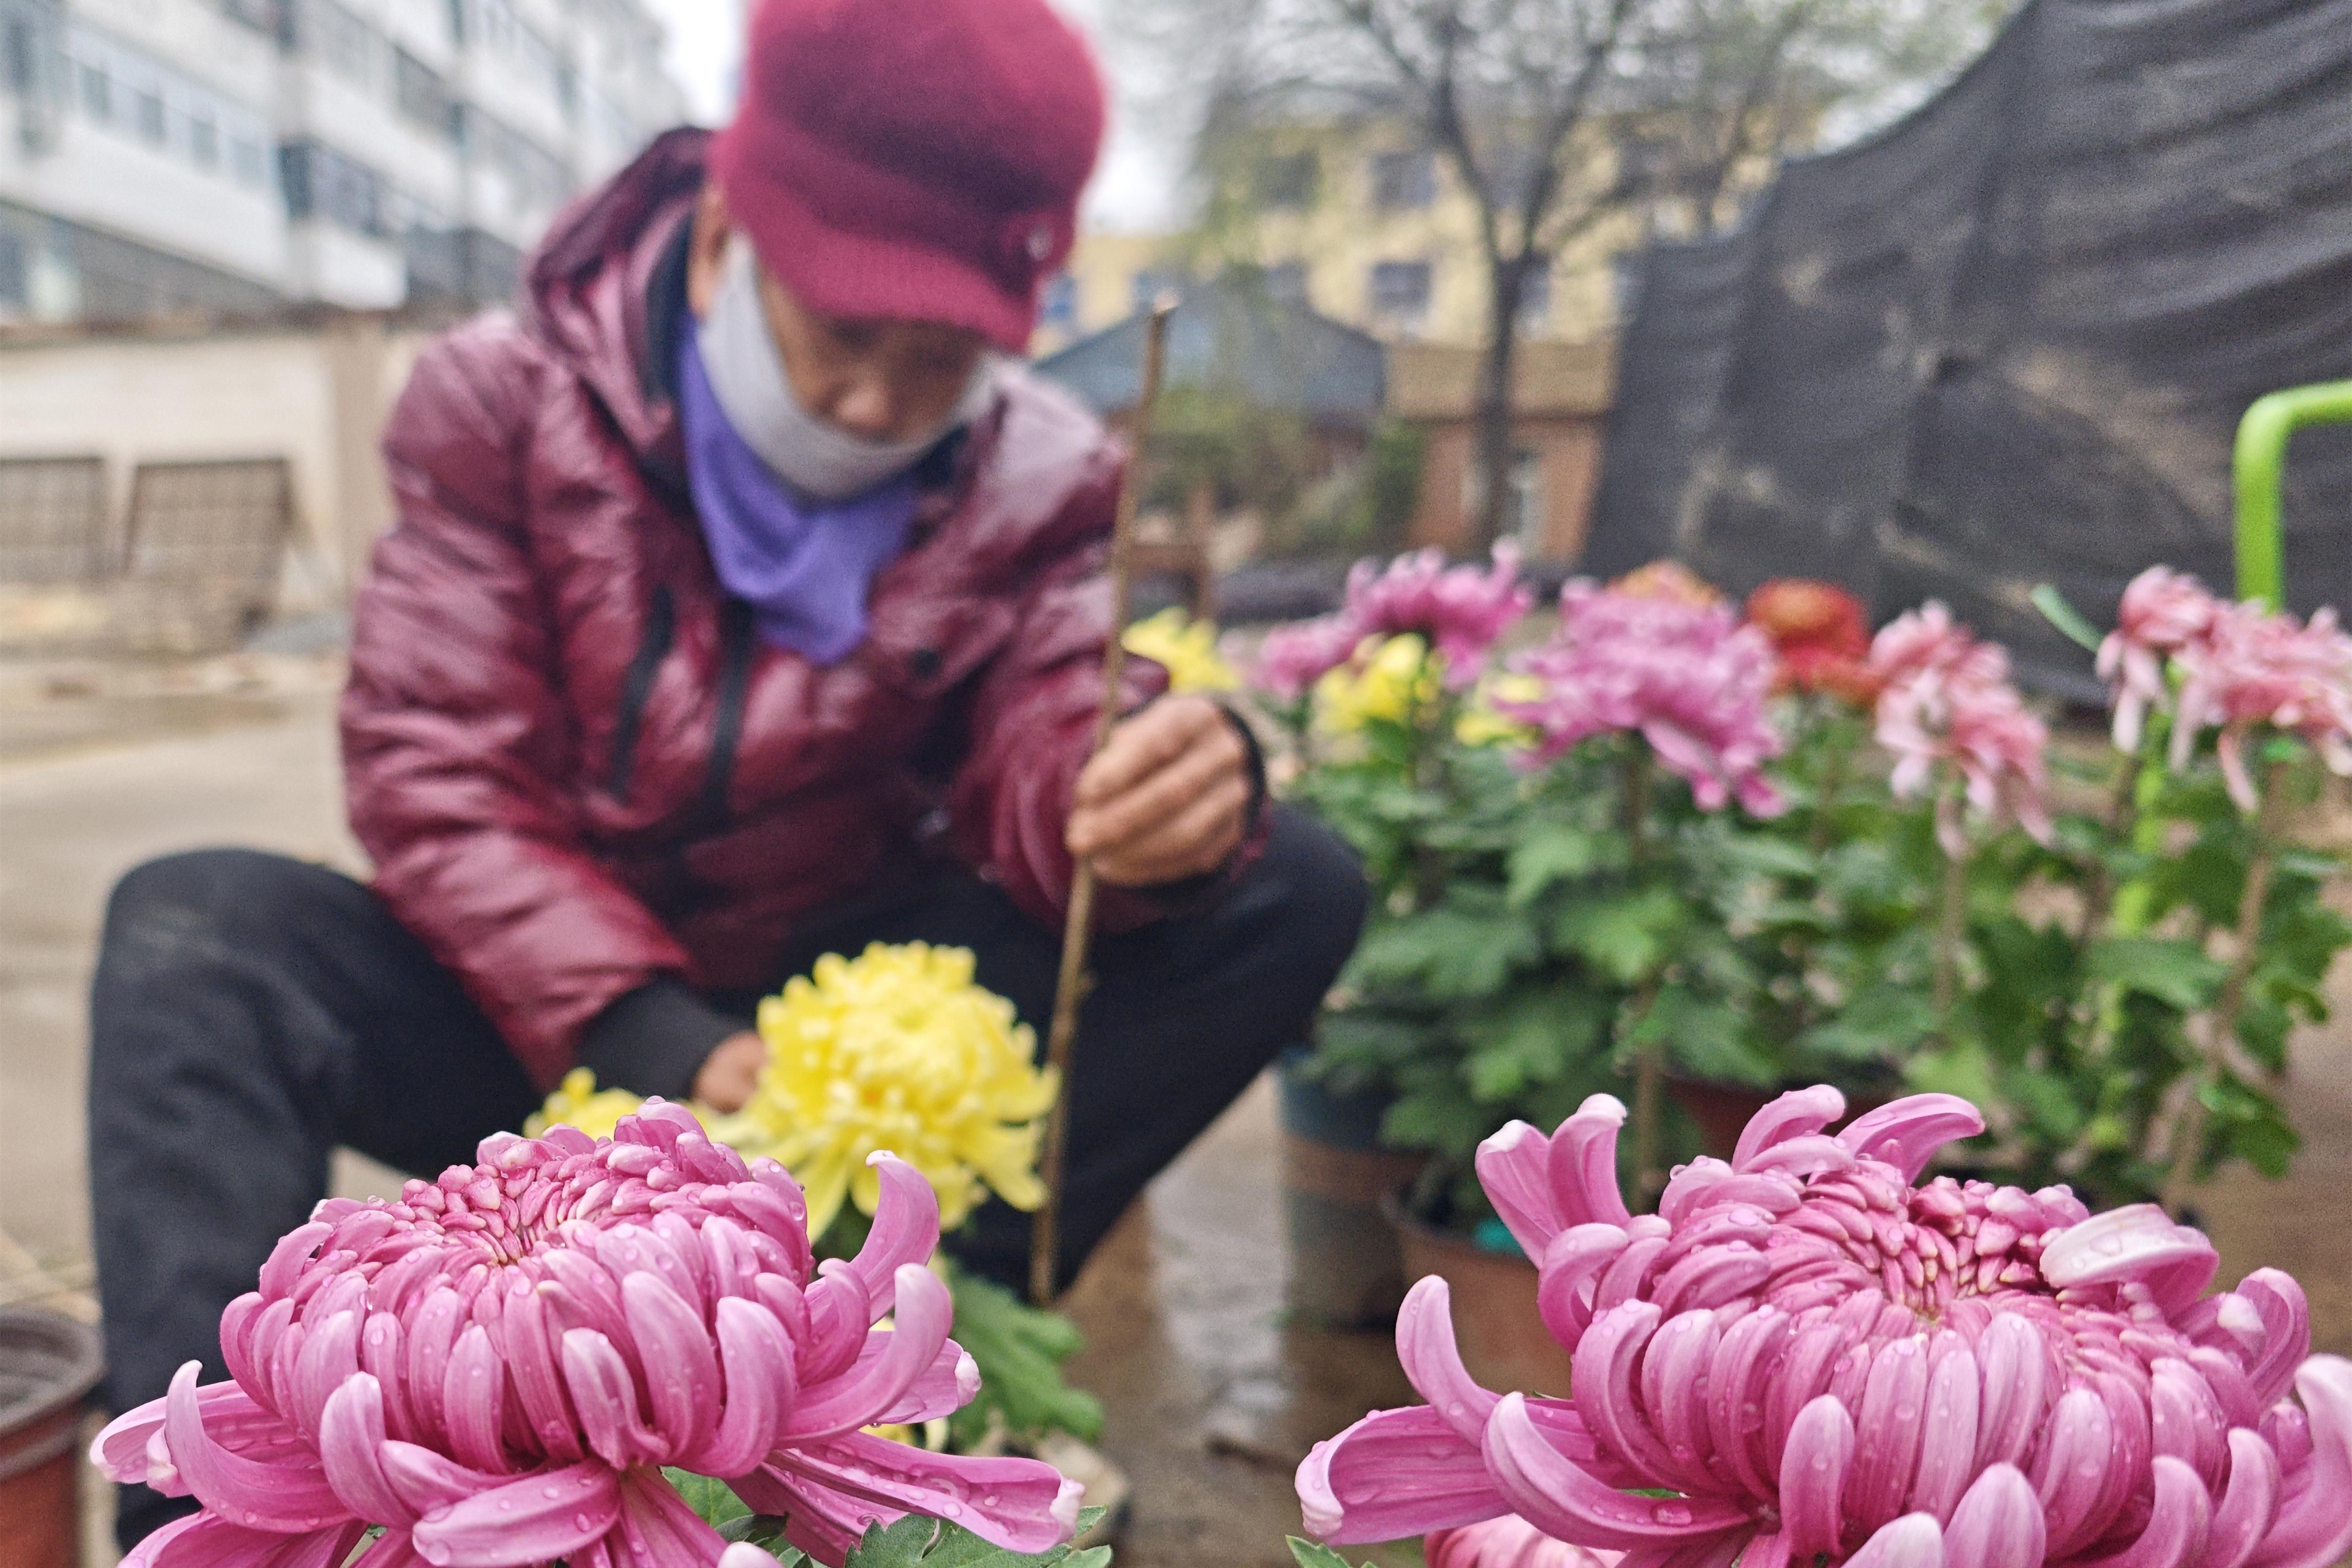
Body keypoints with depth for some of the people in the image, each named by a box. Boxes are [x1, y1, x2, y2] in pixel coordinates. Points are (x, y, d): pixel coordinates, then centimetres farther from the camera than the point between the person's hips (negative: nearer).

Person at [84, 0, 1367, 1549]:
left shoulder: (1036, 477, -5)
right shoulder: (506, 395, -9)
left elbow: (1040, 774, -14)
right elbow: (435, 775, -15)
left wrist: (1164, 798, -40)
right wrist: (659, 1047, -29)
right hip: (548, 1024, 0)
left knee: (1291, 890, -18)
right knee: (194, 931, -27)